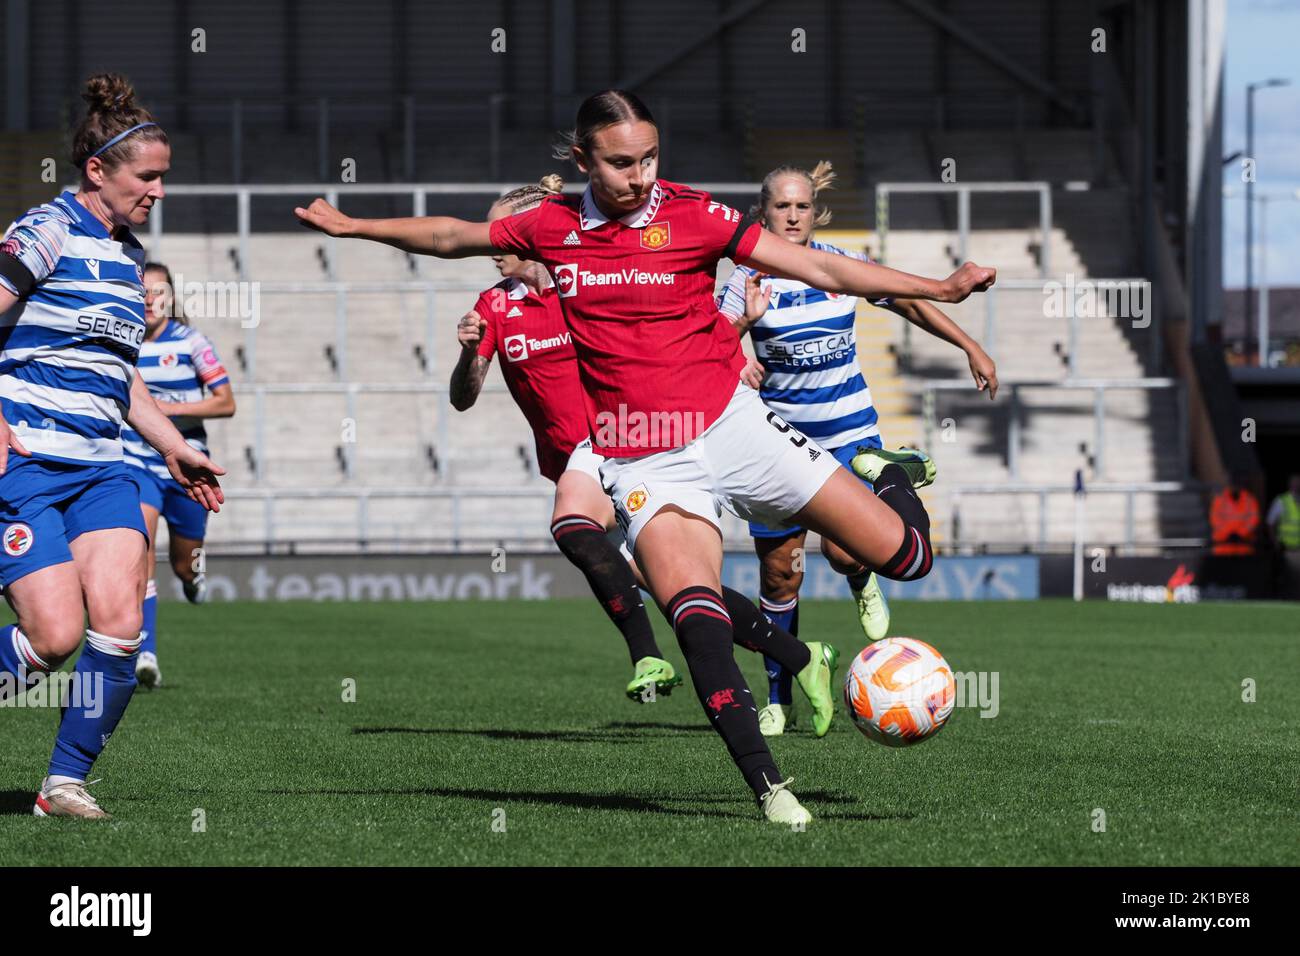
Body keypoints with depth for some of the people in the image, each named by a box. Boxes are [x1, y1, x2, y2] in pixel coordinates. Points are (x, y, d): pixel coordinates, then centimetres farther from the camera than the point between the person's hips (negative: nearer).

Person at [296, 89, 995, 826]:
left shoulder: (693, 215, -3)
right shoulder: (550, 227, 4)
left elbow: (819, 269, -6)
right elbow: (450, 238, 22)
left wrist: (939, 289, -13)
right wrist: (349, 226, 26)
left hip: (729, 424, -1)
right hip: (645, 466, 1)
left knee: (905, 558, -5)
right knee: (695, 617, -26)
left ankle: (892, 485, 32)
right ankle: (768, 785, -23)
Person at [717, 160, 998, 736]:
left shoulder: (843, 266, -1)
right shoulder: (750, 278, -7)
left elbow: (909, 304, 11)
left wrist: (971, 348, 12)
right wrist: (746, 319, -33)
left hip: (848, 431, 1)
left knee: (843, 549, -18)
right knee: (780, 573, 0)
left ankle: (861, 583, 21)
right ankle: (778, 700, 13)